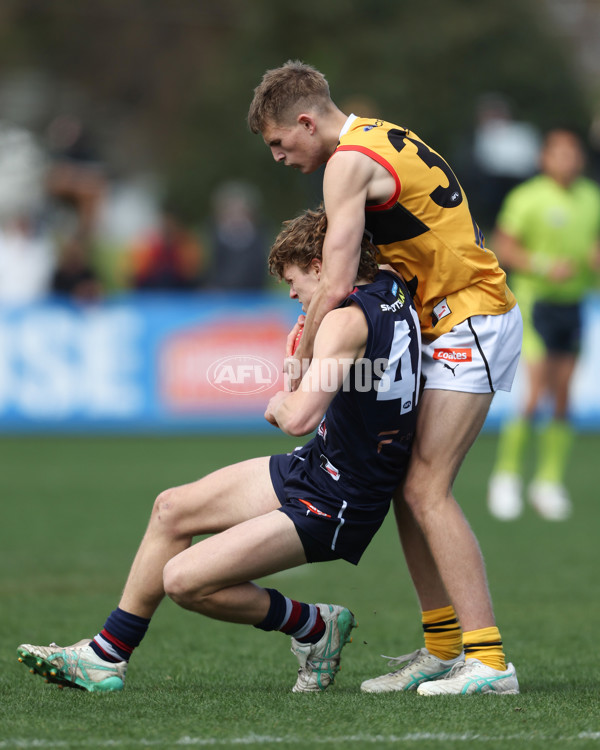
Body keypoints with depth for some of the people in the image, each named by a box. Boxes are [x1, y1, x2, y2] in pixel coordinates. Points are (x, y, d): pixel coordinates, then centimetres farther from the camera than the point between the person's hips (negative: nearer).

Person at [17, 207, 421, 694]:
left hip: (331, 507, -10)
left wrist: (280, 403, -9)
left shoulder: (348, 320, -24)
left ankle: (313, 627, 5)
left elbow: (299, 418, -31)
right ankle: (106, 657, 22)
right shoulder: (394, 292, 2)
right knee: (172, 509, 14)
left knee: (183, 579, -15)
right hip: (313, 468, 10)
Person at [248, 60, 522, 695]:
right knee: (409, 485, 9)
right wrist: (314, 319, 8)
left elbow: (336, 288, -21)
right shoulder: (383, 139, 15)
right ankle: (442, 648, 12)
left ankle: (488, 660, -20)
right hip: (448, 325, 10)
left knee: (425, 489, -15)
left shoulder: (350, 161, -15)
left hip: (470, 325, -10)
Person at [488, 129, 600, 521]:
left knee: (562, 400, 6)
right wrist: (544, 266, -21)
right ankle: (507, 475, 3)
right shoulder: (528, 197, -9)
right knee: (534, 395, -12)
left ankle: (549, 482, 15)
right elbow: (503, 246, -9)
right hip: (535, 302, -6)